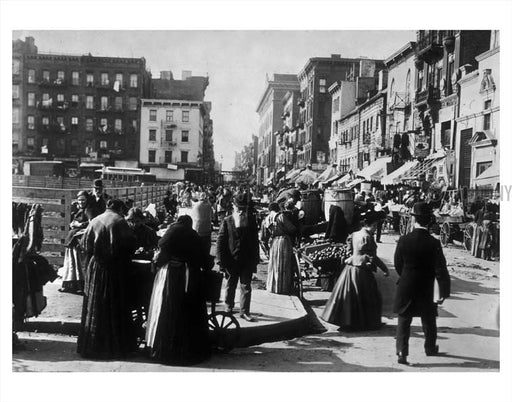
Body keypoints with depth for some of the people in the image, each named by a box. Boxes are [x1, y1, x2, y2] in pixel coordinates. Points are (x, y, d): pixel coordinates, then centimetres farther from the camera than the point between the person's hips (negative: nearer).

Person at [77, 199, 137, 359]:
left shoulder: (94, 221, 5)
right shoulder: (119, 221, -7)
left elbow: (84, 243, 5)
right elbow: (129, 243, -10)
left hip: (95, 266, 4)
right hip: (114, 268, -4)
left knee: (94, 306, 11)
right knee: (115, 306, 4)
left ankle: (91, 345, 17)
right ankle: (115, 345, 9)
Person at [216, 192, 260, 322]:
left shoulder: (251, 220, 0)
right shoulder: (227, 221, -4)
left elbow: (254, 241, 3)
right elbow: (220, 242, -4)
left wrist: (255, 259, 0)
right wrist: (222, 260, -8)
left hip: (247, 261, 1)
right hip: (231, 261, -1)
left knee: (246, 287, 6)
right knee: (230, 286, 15)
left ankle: (245, 311, 17)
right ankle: (229, 308, 32)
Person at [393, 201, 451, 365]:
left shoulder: (403, 240, -11)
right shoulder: (434, 243, -15)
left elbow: (397, 264, 0)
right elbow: (441, 270, -14)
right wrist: (444, 292, -6)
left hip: (405, 290, 0)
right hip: (426, 291, 0)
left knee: (403, 322, 10)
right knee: (429, 322, 20)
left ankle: (402, 352, 1)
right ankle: (430, 348, 39)